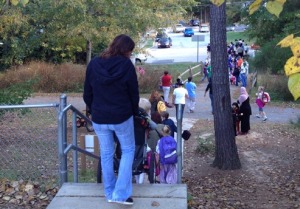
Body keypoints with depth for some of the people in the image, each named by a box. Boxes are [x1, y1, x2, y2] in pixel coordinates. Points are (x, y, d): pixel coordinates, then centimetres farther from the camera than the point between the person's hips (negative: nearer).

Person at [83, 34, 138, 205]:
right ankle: (121, 193, 6)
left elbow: (87, 95, 3)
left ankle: (110, 193, 26)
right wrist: (135, 112, 12)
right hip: (122, 117, -3)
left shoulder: (93, 64, -3)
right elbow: (134, 94, -6)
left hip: (99, 118, 3)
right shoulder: (127, 65, -13)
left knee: (106, 154, 17)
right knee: (128, 150, 15)